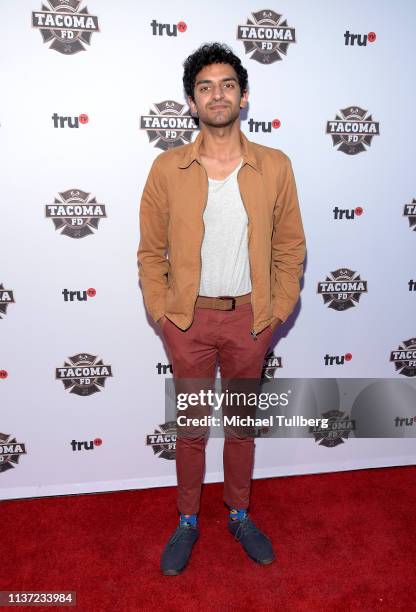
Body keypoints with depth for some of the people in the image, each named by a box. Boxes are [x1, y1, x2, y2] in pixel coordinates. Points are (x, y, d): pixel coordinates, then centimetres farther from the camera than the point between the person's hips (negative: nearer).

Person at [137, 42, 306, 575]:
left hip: (249, 318, 1)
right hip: (188, 318, 0)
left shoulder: (275, 166, -2)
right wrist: (160, 313, -4)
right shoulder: (167, 168, -4)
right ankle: (187, 521, 37)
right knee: (191, 426, 14)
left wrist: (277, 311, -2)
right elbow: (151, 251, 1)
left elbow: (290, 247, 3)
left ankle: (239, 515, 40)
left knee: (242, 422, 17)